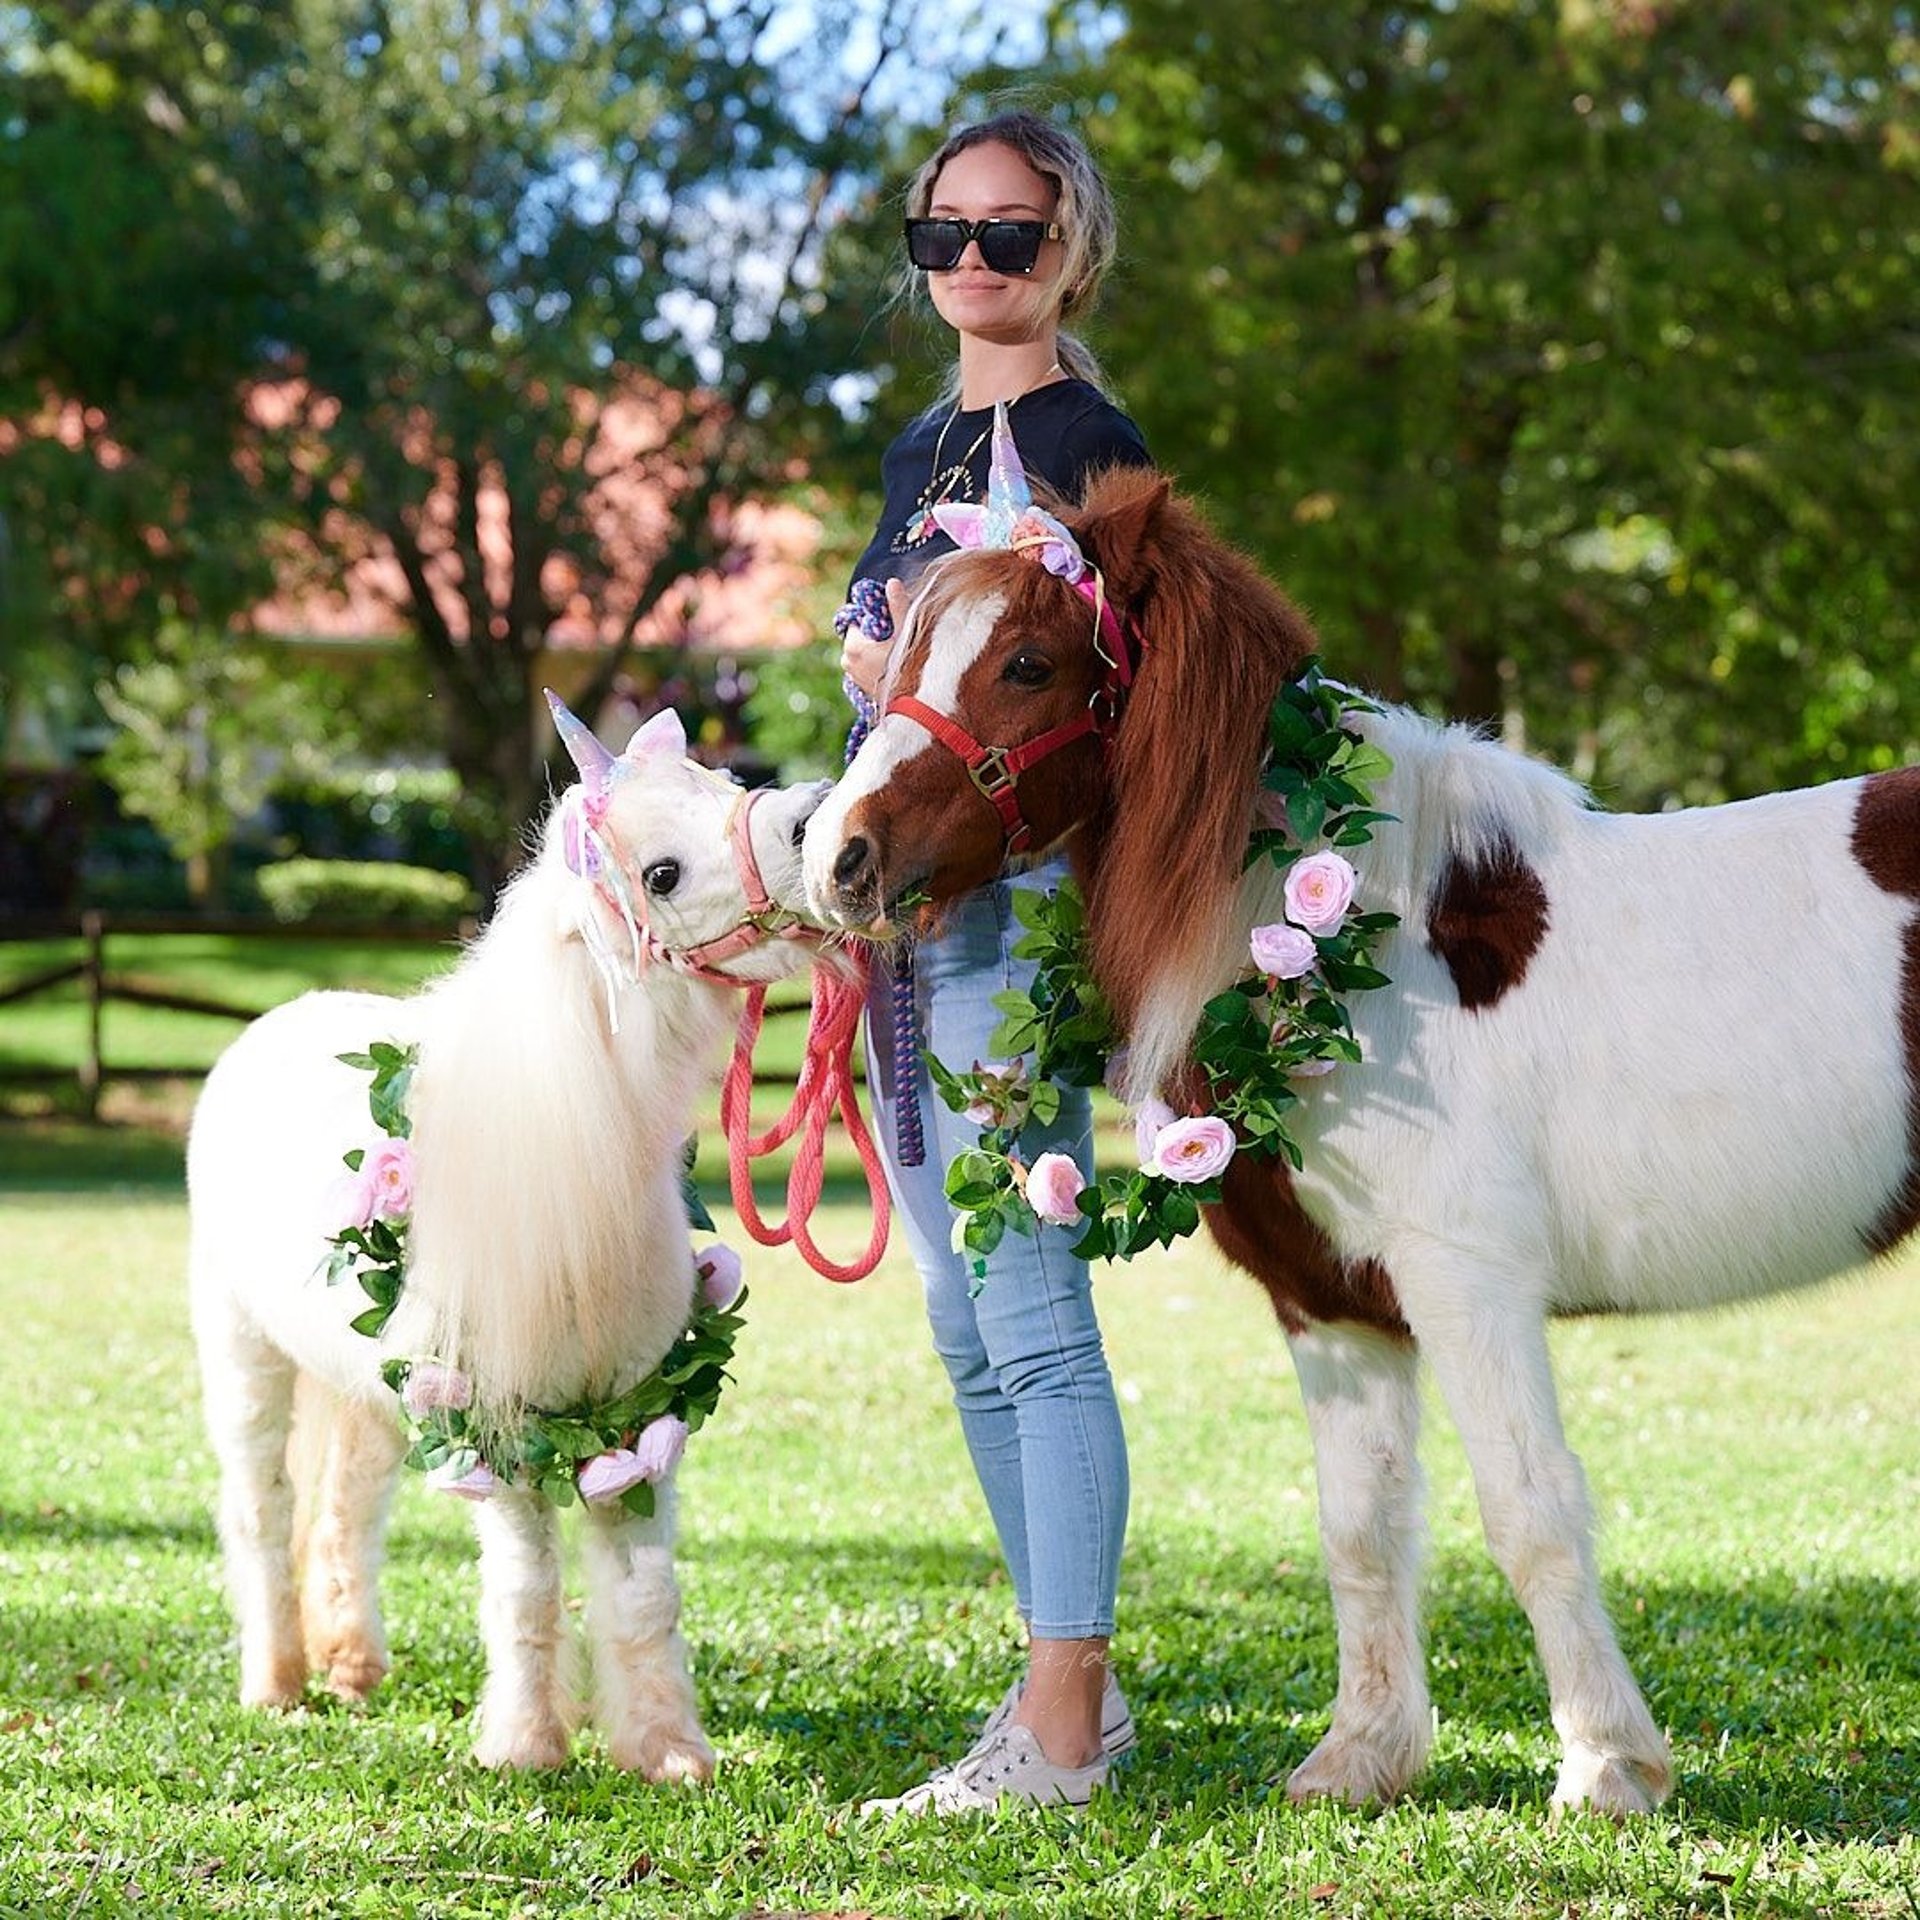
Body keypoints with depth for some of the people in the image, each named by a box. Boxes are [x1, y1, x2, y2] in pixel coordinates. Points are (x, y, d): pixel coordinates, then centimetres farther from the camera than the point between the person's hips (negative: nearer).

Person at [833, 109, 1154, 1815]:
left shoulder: (1087, 444, -7)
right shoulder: (925, 444, 19)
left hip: (1017, 908, -9)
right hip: (901, 907, 9)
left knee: (1032, 1322, -10)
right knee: (967, 1332, 12)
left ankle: (1062, 1729, -7)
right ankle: (1075, 1680, 20)